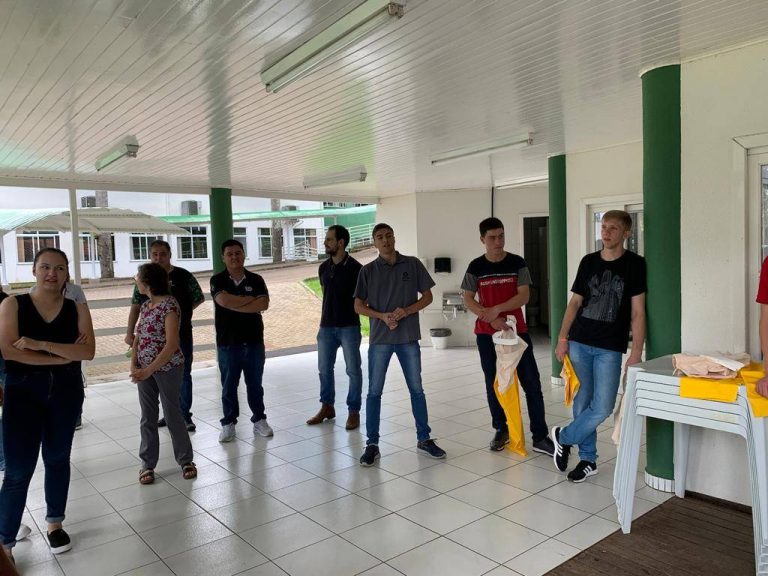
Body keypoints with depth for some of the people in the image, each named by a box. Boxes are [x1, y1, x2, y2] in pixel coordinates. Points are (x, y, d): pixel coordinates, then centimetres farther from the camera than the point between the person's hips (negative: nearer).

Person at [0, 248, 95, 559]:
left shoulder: (76, 309, 0)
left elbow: (88, 351, -12)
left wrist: (41, 345, -22)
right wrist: (63, 356, -15)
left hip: (66, 391, 2)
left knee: (57, 458, 15)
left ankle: (55, 524, 31)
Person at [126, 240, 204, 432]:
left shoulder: (184, 276, -4)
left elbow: (199, 298, 5)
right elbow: (136, 307, 6)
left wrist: (180, 312, 0)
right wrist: (130, 332, 0)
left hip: (182, 335, -3)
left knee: (183, 375, 3)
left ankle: (185, 415, 11)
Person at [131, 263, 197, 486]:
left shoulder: (169, 304, -15)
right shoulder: (145, 306, 9)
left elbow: (172, 344, -20)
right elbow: (138, 338, 10)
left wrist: (149, 370, -20)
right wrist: (134, 366, -4)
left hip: (167, 368, -6)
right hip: (145, 369, 7)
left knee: (173, 415, 4)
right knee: (147, 418, 11)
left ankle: (186, 460, 20)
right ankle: (147, 464, 23)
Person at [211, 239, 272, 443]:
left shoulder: (256, 280, 3)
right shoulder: (218, 280, -1)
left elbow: (263, 304, -11)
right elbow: (224, 300, -20)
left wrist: (235, 304, -15)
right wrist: (251, 298, -10)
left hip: (254, 341, 1)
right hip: (227, 342, -1)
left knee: (255, 383, 11)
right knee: (229, 385, 7)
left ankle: (259, 419, 24)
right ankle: (228, 423, 20)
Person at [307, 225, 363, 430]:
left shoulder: (355, 268, -10)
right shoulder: (323, 268, 7)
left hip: (349, 327, -5)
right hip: (326, 326, 6)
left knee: (353, 370, 2)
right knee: (324, 368, 12)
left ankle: (354, 411, 14)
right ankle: (327, 407, 27)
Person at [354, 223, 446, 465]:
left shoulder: (412, 264, 1)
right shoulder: (368, 270, 1)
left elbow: (427, 296, 4)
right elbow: (358, 306, 2)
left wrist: (406, 311, -13)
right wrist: (382, 316, -15)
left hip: (408, 338, 1)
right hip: (379, 339, 0)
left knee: (417, 389, 10)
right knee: (374, 392, 4)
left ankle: (424, 439, 24)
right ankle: (372, 444, 15)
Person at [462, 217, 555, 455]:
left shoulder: (517, 263, -3)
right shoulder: (476, 267, -1)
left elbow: (524, 296, -8)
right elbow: (468, 300, -1)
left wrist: (496, 310, -19)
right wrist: (491, 319, -13)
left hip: (517, 331, -1)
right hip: (487, 334, 1)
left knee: (532, 383, -2)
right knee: (493, 383, 9)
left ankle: (540, 436, 6)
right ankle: (501, 431, 25)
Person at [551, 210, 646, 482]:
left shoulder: (635, 264, -3)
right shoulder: (588, 261, 7)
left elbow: (637, 312, -6)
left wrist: (636, 353, -12)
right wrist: (562, 338, 6)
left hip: (610, 348, -3)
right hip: (579, 343, 3)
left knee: (602, 408, -6)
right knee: (582, 402, 7)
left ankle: (564, 437, 18)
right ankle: (588, 459, 22)